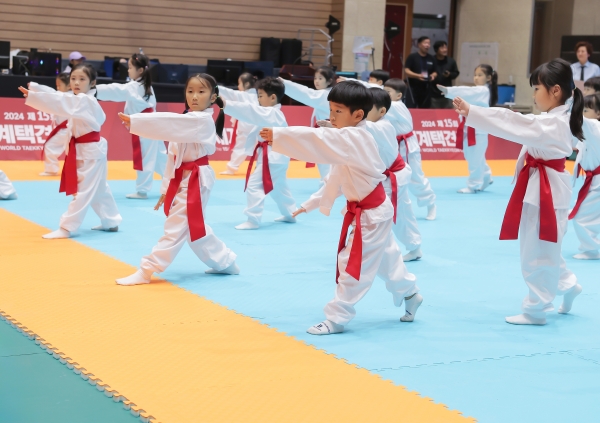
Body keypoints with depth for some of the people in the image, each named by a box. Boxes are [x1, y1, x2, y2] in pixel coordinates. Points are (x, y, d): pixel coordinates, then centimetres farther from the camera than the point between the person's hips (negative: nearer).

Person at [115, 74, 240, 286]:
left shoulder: (203, 120, -16)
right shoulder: (187, 120, 13)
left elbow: (170, 123, -30)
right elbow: (174, 156, 14)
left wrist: (134, 121, -33)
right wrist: (167, 187, 12)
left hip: (196, 180, -10)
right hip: (182, 179, 10)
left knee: (177, 226, -7)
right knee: (194, 227, 17)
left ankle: (146, 270, -6)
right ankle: (225, 262, 30)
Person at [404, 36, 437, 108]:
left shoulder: (431, 58, 13)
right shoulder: (412, 56, -3)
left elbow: (434, 72, 21)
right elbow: (406, 71, -9)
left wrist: (433, 75, -4)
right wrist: (417, 76, -23)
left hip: (426, 88, 5)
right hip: (414, 88, -5)